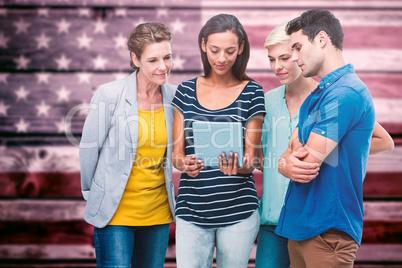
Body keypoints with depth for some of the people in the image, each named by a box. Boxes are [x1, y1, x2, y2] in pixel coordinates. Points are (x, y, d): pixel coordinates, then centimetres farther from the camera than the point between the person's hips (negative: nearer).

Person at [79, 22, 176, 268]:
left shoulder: (174, 96, 0)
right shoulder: (110, 95, -12)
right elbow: (89, 146, -1)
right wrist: (90, 190, 8)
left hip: (158, 212, 4)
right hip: (116, 212, -4)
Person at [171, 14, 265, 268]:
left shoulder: (252, 93, 1)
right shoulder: (186, 91, 7)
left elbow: (251, 160, 0)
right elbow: (176, 152, 7)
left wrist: (237, 166, -23)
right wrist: (184, 163, -16)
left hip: (238, 212, -1)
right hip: (191, 211, 1)